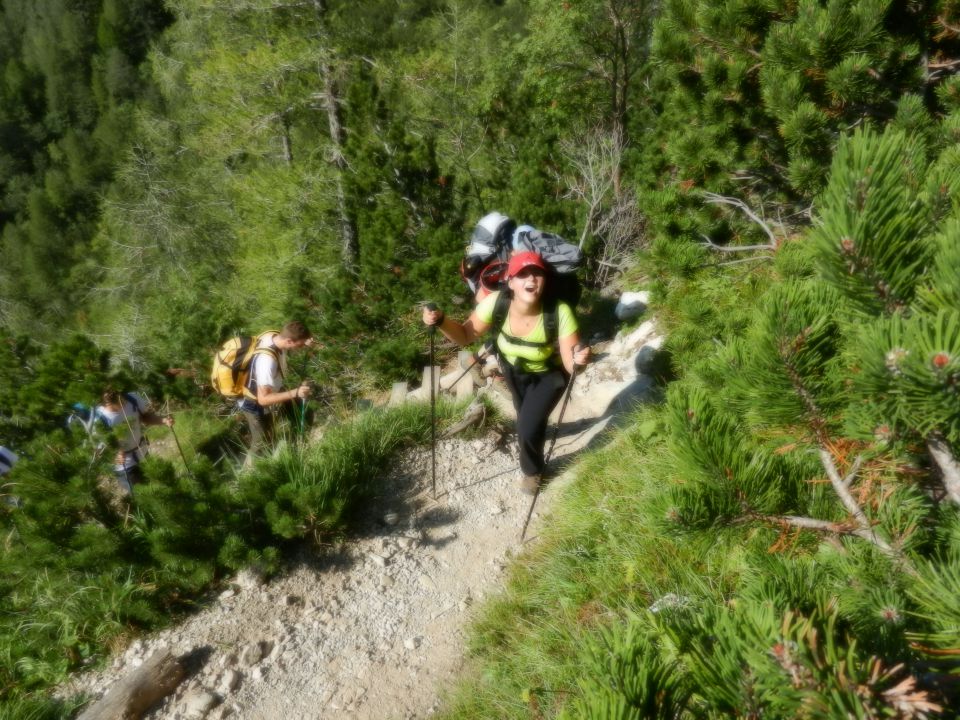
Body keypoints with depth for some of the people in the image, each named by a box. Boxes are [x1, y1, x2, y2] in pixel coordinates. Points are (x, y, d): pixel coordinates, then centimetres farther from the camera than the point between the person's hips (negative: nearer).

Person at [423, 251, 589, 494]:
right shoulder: (495, 302, -33)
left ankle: (532, 470, 28)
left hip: (549, 374, -3)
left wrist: (579, 359, -58)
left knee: (527, 429, -8)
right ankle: (537, 428, 66)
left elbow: (570, 364, -36)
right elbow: (465, 335, -20)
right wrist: (440, 321, -38)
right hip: (514, 368, 3)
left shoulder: (560, 312, -40)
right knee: (524, 415, 27)